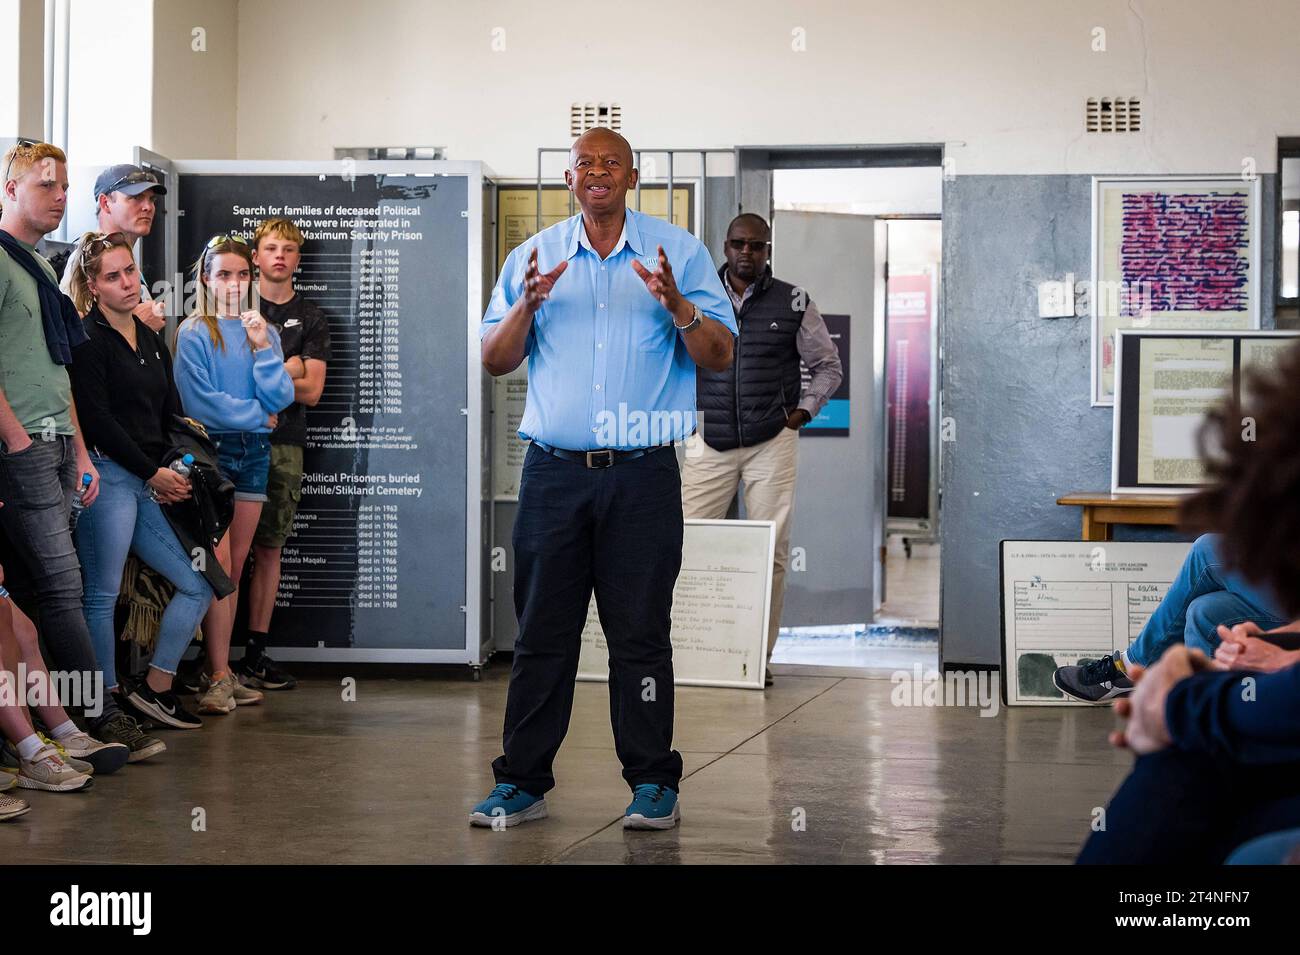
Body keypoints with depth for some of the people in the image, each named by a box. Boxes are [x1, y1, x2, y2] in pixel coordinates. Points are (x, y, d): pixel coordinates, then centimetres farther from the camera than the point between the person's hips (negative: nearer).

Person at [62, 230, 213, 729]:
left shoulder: (152, 340, 18)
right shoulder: (87, 340, -6)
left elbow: (172, 414, 19)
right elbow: (98, 420, -12)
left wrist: (177, 473, 3)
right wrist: (154, 474, -9)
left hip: (151, 484, 8)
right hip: (107, 477, -8)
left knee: (198, 586, 7)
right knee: (102, 595, -5)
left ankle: (156, 687, 15)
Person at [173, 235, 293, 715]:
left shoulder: (263, 331, 12)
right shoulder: (194, 333, -2)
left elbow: (281, 398, 1)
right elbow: (202, 403, -11)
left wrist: (263, 348, -9)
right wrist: (259, 415, -3)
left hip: (254, 453, 5)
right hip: (211, 450, -5)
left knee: (236, 568, 6)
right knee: (218, 565, -12)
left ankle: (221, 671, 10)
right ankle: (218, 678, -12)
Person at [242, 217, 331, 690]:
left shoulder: (311, 319, 13)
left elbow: (311, 390, 3)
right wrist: (282, 371, -3)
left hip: (284, 443, 2)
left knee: (269, 548, 3)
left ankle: (256, 652, 7)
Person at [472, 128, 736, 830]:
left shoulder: (678, 252, 6)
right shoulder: (534, 257, 12)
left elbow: (720, 355, 1)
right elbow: (494, 360, 8)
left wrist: (677, 305, -17)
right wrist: (528, 305, -10)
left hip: (642, 475, -2)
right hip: (554, 473, 2)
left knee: (640, 633, 1)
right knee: (542, 632, 4)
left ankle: (653, 784, 10)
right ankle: (522, 782, 11)